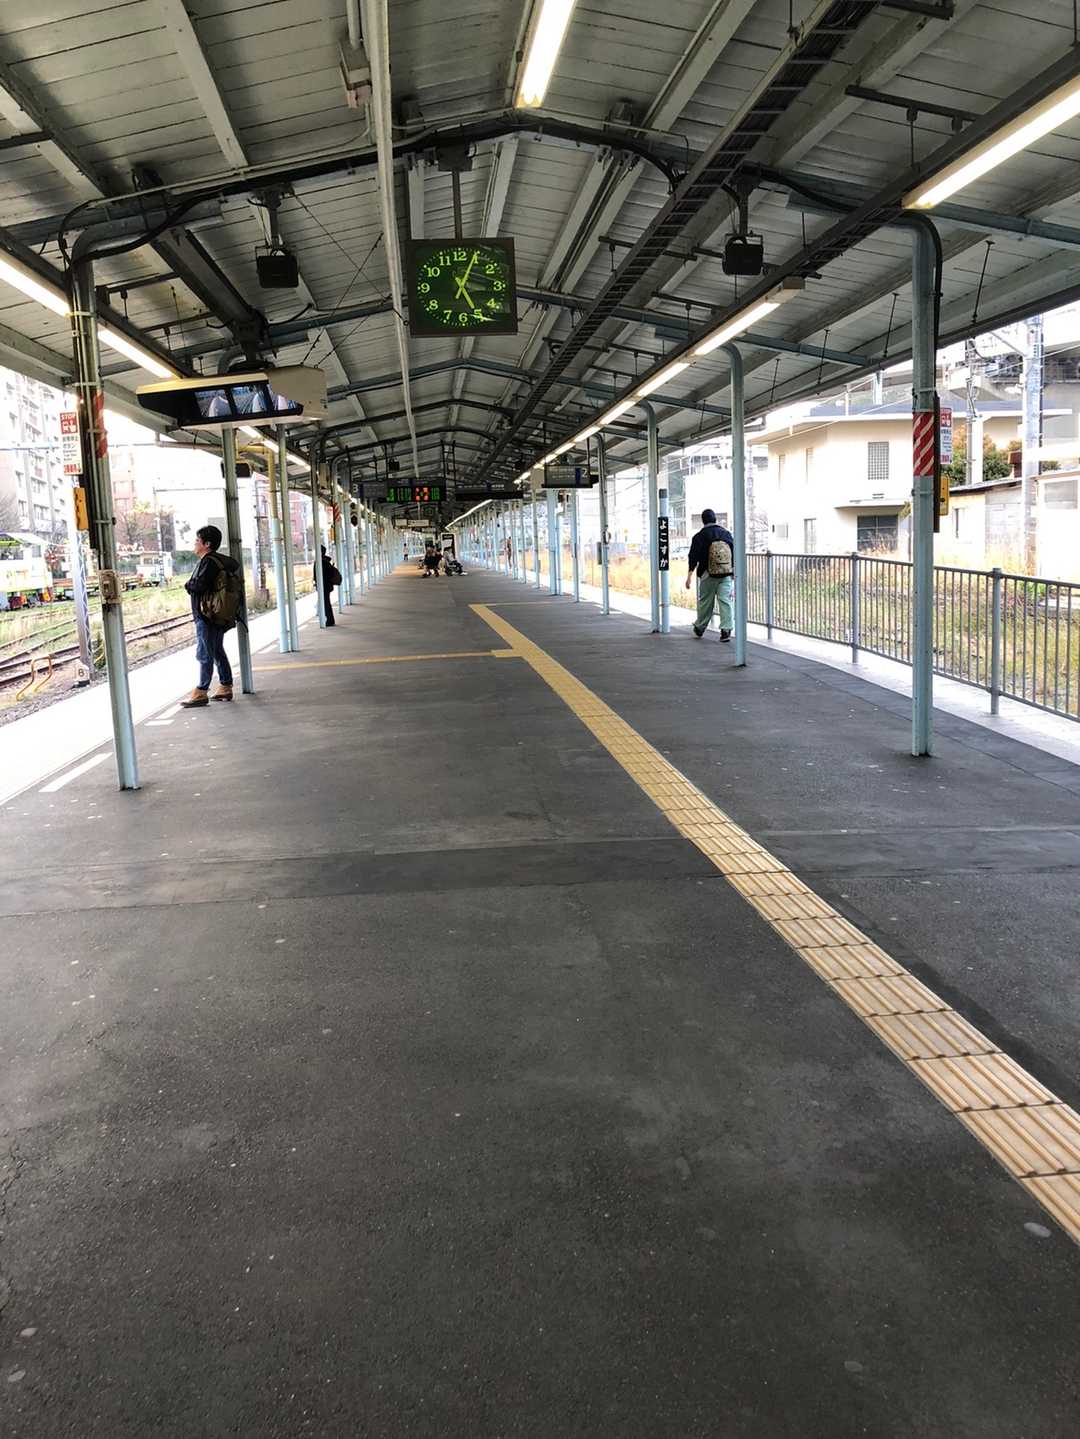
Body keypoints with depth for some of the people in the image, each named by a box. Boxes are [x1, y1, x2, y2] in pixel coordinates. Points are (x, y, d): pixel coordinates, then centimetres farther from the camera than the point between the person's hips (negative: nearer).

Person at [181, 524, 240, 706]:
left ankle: (201, 692, -5)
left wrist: (188, 585, -4)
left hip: (206, 616, -10)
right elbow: (234, 565, 30)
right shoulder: (221, 560, 12)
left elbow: (199, 585, -26)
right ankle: (226, 687, 21)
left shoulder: (208, 562, -17)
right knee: (217, 651, 16)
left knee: (204, 654, -7)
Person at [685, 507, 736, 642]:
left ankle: (699, 628, 25)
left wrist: (690, 576, -4)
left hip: (708, 575, -2)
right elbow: (734, 554, 12)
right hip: (726, 574, 2)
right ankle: (726, 630, -9)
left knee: (705, 602, 10)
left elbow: (693, 557, -6)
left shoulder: (700, 536, -4)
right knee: (725, 601, 0)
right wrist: (733, 573, 21)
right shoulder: (727, 534, 7)